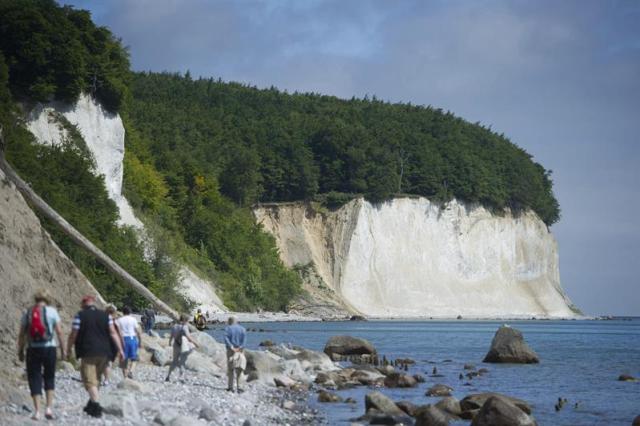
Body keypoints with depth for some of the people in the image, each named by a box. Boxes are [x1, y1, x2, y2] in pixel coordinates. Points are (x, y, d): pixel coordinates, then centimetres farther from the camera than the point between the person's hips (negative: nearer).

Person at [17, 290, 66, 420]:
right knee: (49, 378, 14)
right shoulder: (51, 311, 0)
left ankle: (37, 411, -1)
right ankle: (49, 407, 4)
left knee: (35, 379, 4)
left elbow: (21, 334, 4)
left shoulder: (27, 313, 5)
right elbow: (59, 332, -3)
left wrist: (20, 351, 10)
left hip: (33, 349, 1)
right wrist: (62, 349, 3)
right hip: (49, 348, -1)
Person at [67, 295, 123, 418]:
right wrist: (120, 349, 2)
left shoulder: (80, 316, -3)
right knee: (96, 379, 19)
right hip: (104, 352, 5)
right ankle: (91, 405, 28)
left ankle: (96, 406, -18)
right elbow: (113, 333, 2)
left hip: (88, 353, -5)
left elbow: (73, 335, -4)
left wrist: (68, 349, 9)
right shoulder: (105, 316, 8)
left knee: (90, 381, -4)